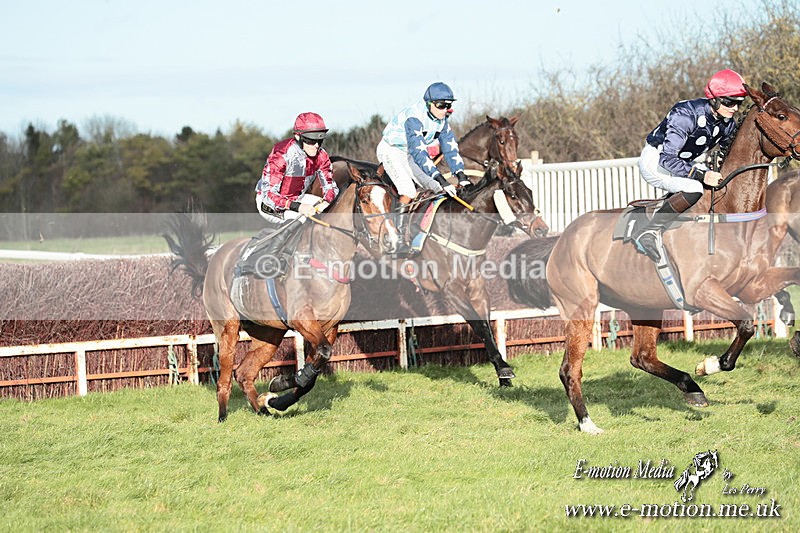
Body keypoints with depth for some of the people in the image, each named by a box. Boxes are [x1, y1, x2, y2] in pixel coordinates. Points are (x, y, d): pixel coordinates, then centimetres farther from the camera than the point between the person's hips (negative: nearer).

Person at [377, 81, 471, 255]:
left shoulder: (442, 119, -9)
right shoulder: (414, 118, -34)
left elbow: (450, 146, -7)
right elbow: (418, 152, -41)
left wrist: (460, 175, -21)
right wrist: (441, 180, -47)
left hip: (410, 154, 8)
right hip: (391, 150, -8)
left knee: (437, 189, -2)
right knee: (408, 192, -25)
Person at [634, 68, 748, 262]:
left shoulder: (727, 123, -7)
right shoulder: (686, 114, -30)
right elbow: (667, 159, -34)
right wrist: (702, 175, -42)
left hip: (686, 163, 9)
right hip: (655, 161, -9)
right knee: (693, 189, -34)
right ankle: (650, 233, -30)